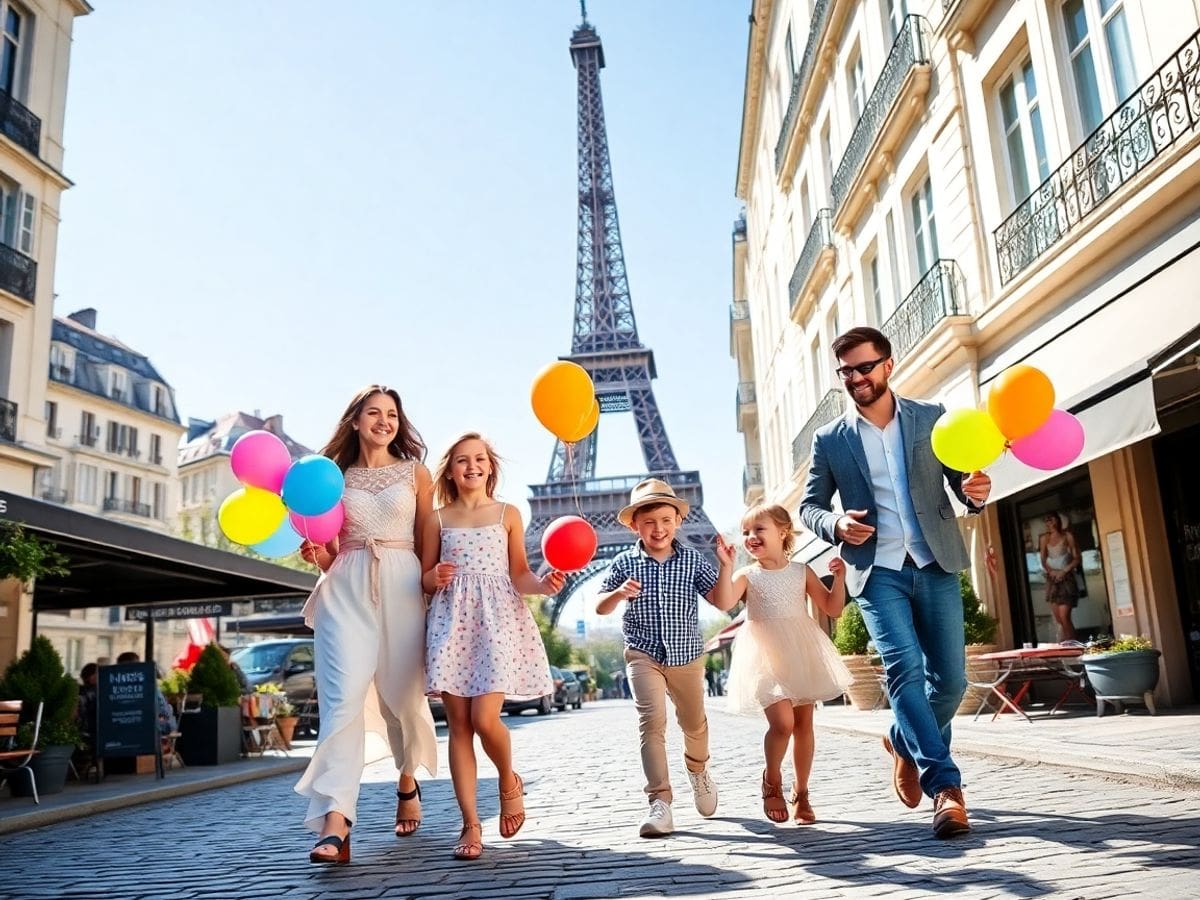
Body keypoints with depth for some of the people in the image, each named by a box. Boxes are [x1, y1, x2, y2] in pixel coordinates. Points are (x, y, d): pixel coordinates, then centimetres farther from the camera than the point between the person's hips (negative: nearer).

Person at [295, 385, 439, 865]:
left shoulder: (415, 473, 10)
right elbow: (330, 551, 16)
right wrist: (317, 554, -5)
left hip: (402, 586, 0)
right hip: (346, 589, 0)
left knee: (404, 695, 8)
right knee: (343, 697, -14)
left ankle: (407, 782, 37)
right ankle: (334, 824, -20)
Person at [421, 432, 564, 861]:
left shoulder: (508, 514, 9)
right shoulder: (438, 519, 11)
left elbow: (519, 575, 7)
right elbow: (425, 579, 12)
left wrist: (543, 583, -14)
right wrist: (435, 577, -11)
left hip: (497, 619, -1)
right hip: (452, 623, 2)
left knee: (484, 719, -14)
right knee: (459, 724, -2)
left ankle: (509, 781, 18)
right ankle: (470, 823, 5)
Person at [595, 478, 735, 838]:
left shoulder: (693, 559, -4)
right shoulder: (625, 563, -5)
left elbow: (723, 602, -8)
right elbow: (599, 607, -3)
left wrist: (725, 567, -22)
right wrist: (618, 593, -24)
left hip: (687, 656, 2)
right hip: (644, 655, -2)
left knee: (694, 724, 19)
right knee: (652, 720, -19)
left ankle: (698, 770, 50)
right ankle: (660, 802, -14)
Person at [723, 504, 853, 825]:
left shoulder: (802, 572, 5)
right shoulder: (747, 576, -2)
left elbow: (833, 609, 6)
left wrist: (839, 577, -6)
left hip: (802, 655, 3)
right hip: (766, 658, -3)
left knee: (804, 724, 7)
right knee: (782, 722, -18)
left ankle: (801, 793, 23)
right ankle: (772, 781, 9)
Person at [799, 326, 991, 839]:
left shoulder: (932, 417, 8)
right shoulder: (830, 440, 7)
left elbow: (960, 480, 8)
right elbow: (809, 507, 10)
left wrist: (975, 492, -16)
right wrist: (835, 523, -12)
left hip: (935, 566, 2)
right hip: (877, 571, -1)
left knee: (950, 679, 3)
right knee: (905, 668, -17)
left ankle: (905, 744, 32)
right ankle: (946, 787, -12)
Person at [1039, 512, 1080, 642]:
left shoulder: (1067, 536, 2)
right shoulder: (1044, 538, 11)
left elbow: (1077, 558, 0)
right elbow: (1043, 560, 8)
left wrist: (1064, 571, -12)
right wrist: (1051, 572, -10)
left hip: (1066, 579, -4)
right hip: (1052, 580, 4)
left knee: (1064, 617, -16)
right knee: (1058, 619, 1)